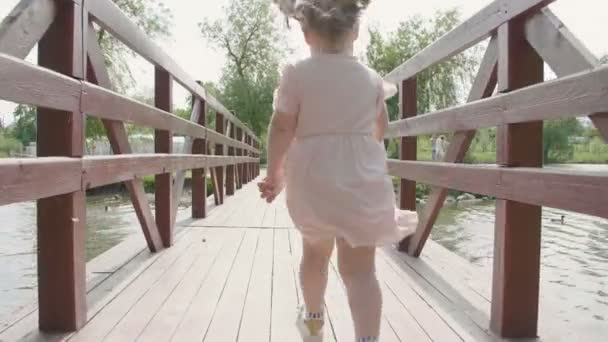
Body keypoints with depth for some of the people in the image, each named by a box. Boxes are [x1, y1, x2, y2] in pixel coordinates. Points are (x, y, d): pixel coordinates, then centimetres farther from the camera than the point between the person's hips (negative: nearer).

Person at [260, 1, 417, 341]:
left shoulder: (297, 73, -7)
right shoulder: (371, 77, 4)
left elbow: (281, 128, -10)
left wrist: (275, 173, 3)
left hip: (314, 179, 0)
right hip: (362, 179, 1)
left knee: (315, 252, 23)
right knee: (360, 268, 0)